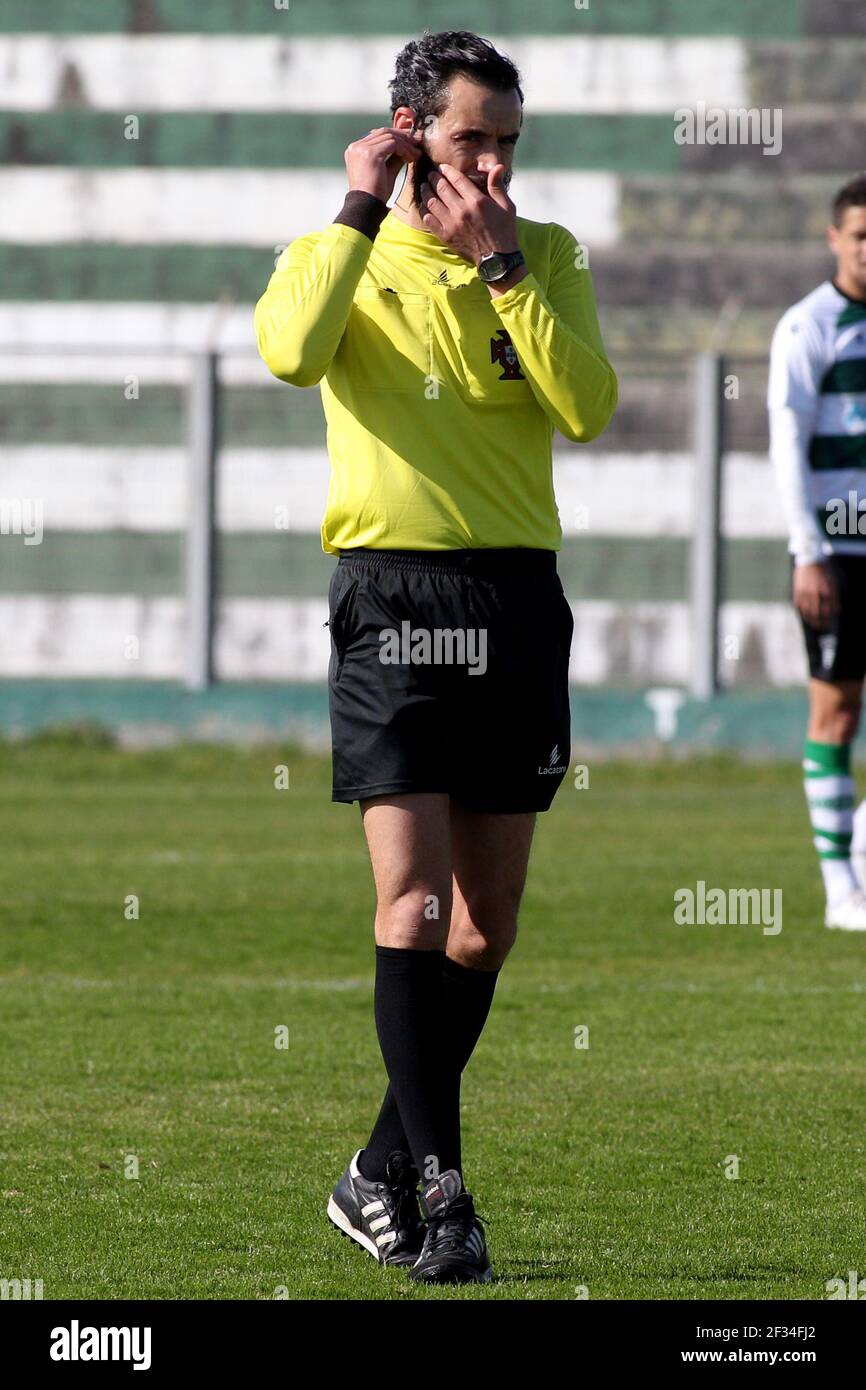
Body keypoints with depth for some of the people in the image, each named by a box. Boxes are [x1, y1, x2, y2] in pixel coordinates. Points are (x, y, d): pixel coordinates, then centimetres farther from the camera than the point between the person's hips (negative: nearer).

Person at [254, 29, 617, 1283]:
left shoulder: (547, 258, 10)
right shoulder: (342, 254, 4)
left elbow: (590, 408, -7)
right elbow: (289, 351, -19)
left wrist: (499, 264, -10)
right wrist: (363, 212, -12)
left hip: (520, 597, 3)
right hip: (394, 598, -3)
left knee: (487, 925, 6)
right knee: (415, 899, -14)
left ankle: (381, 1177, 20)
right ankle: (439, 1191, -12)